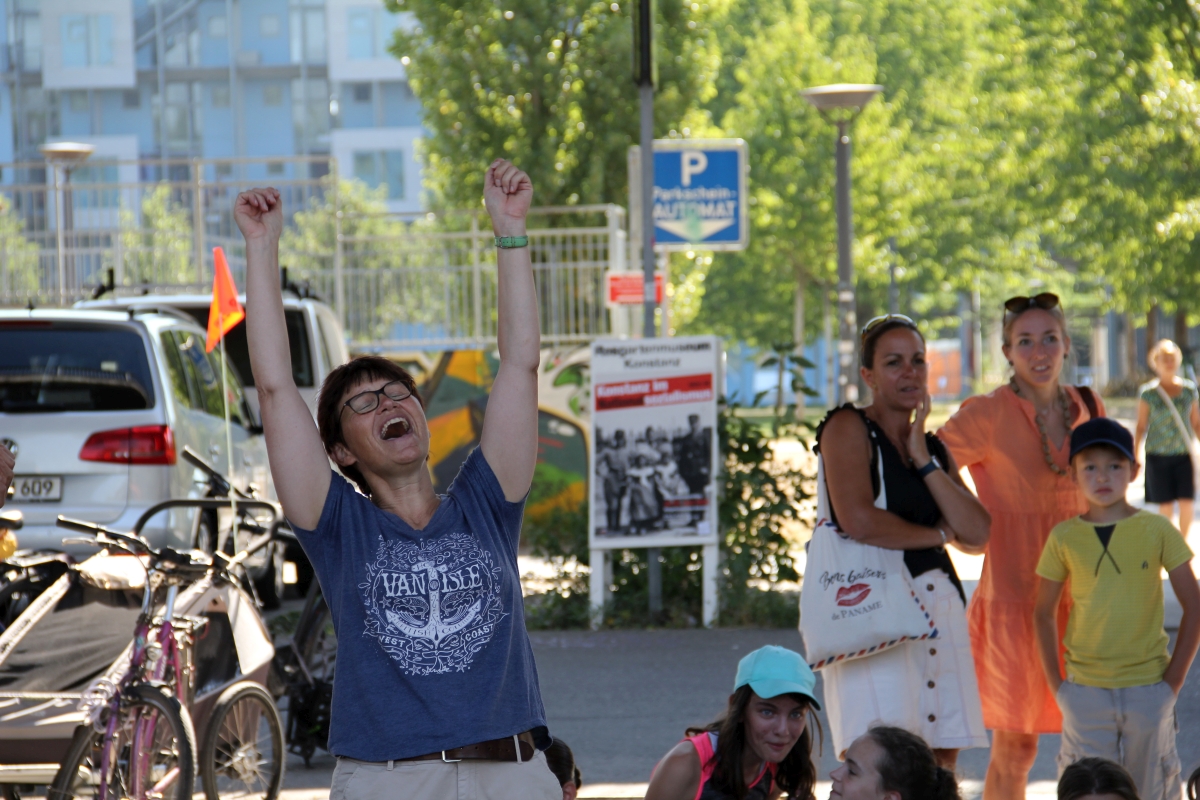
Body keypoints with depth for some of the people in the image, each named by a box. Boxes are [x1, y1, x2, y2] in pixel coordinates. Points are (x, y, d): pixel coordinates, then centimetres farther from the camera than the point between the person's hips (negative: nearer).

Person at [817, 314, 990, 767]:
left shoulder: (935, 448, 19)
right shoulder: (849, 429, -1)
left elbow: (977, 536, 7)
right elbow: (858, 521, -17)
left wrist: (925, 461, 0)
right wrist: (937, 534, 0)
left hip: (940, 606, 7)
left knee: (943, 757, 0)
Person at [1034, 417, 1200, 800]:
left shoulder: (1157, 530, -2)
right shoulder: (1064, 538, 1)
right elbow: (1044, 614, 10)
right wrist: (1056, 683, 2)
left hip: (1148, 691, 0)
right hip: (1085, 692, 1)